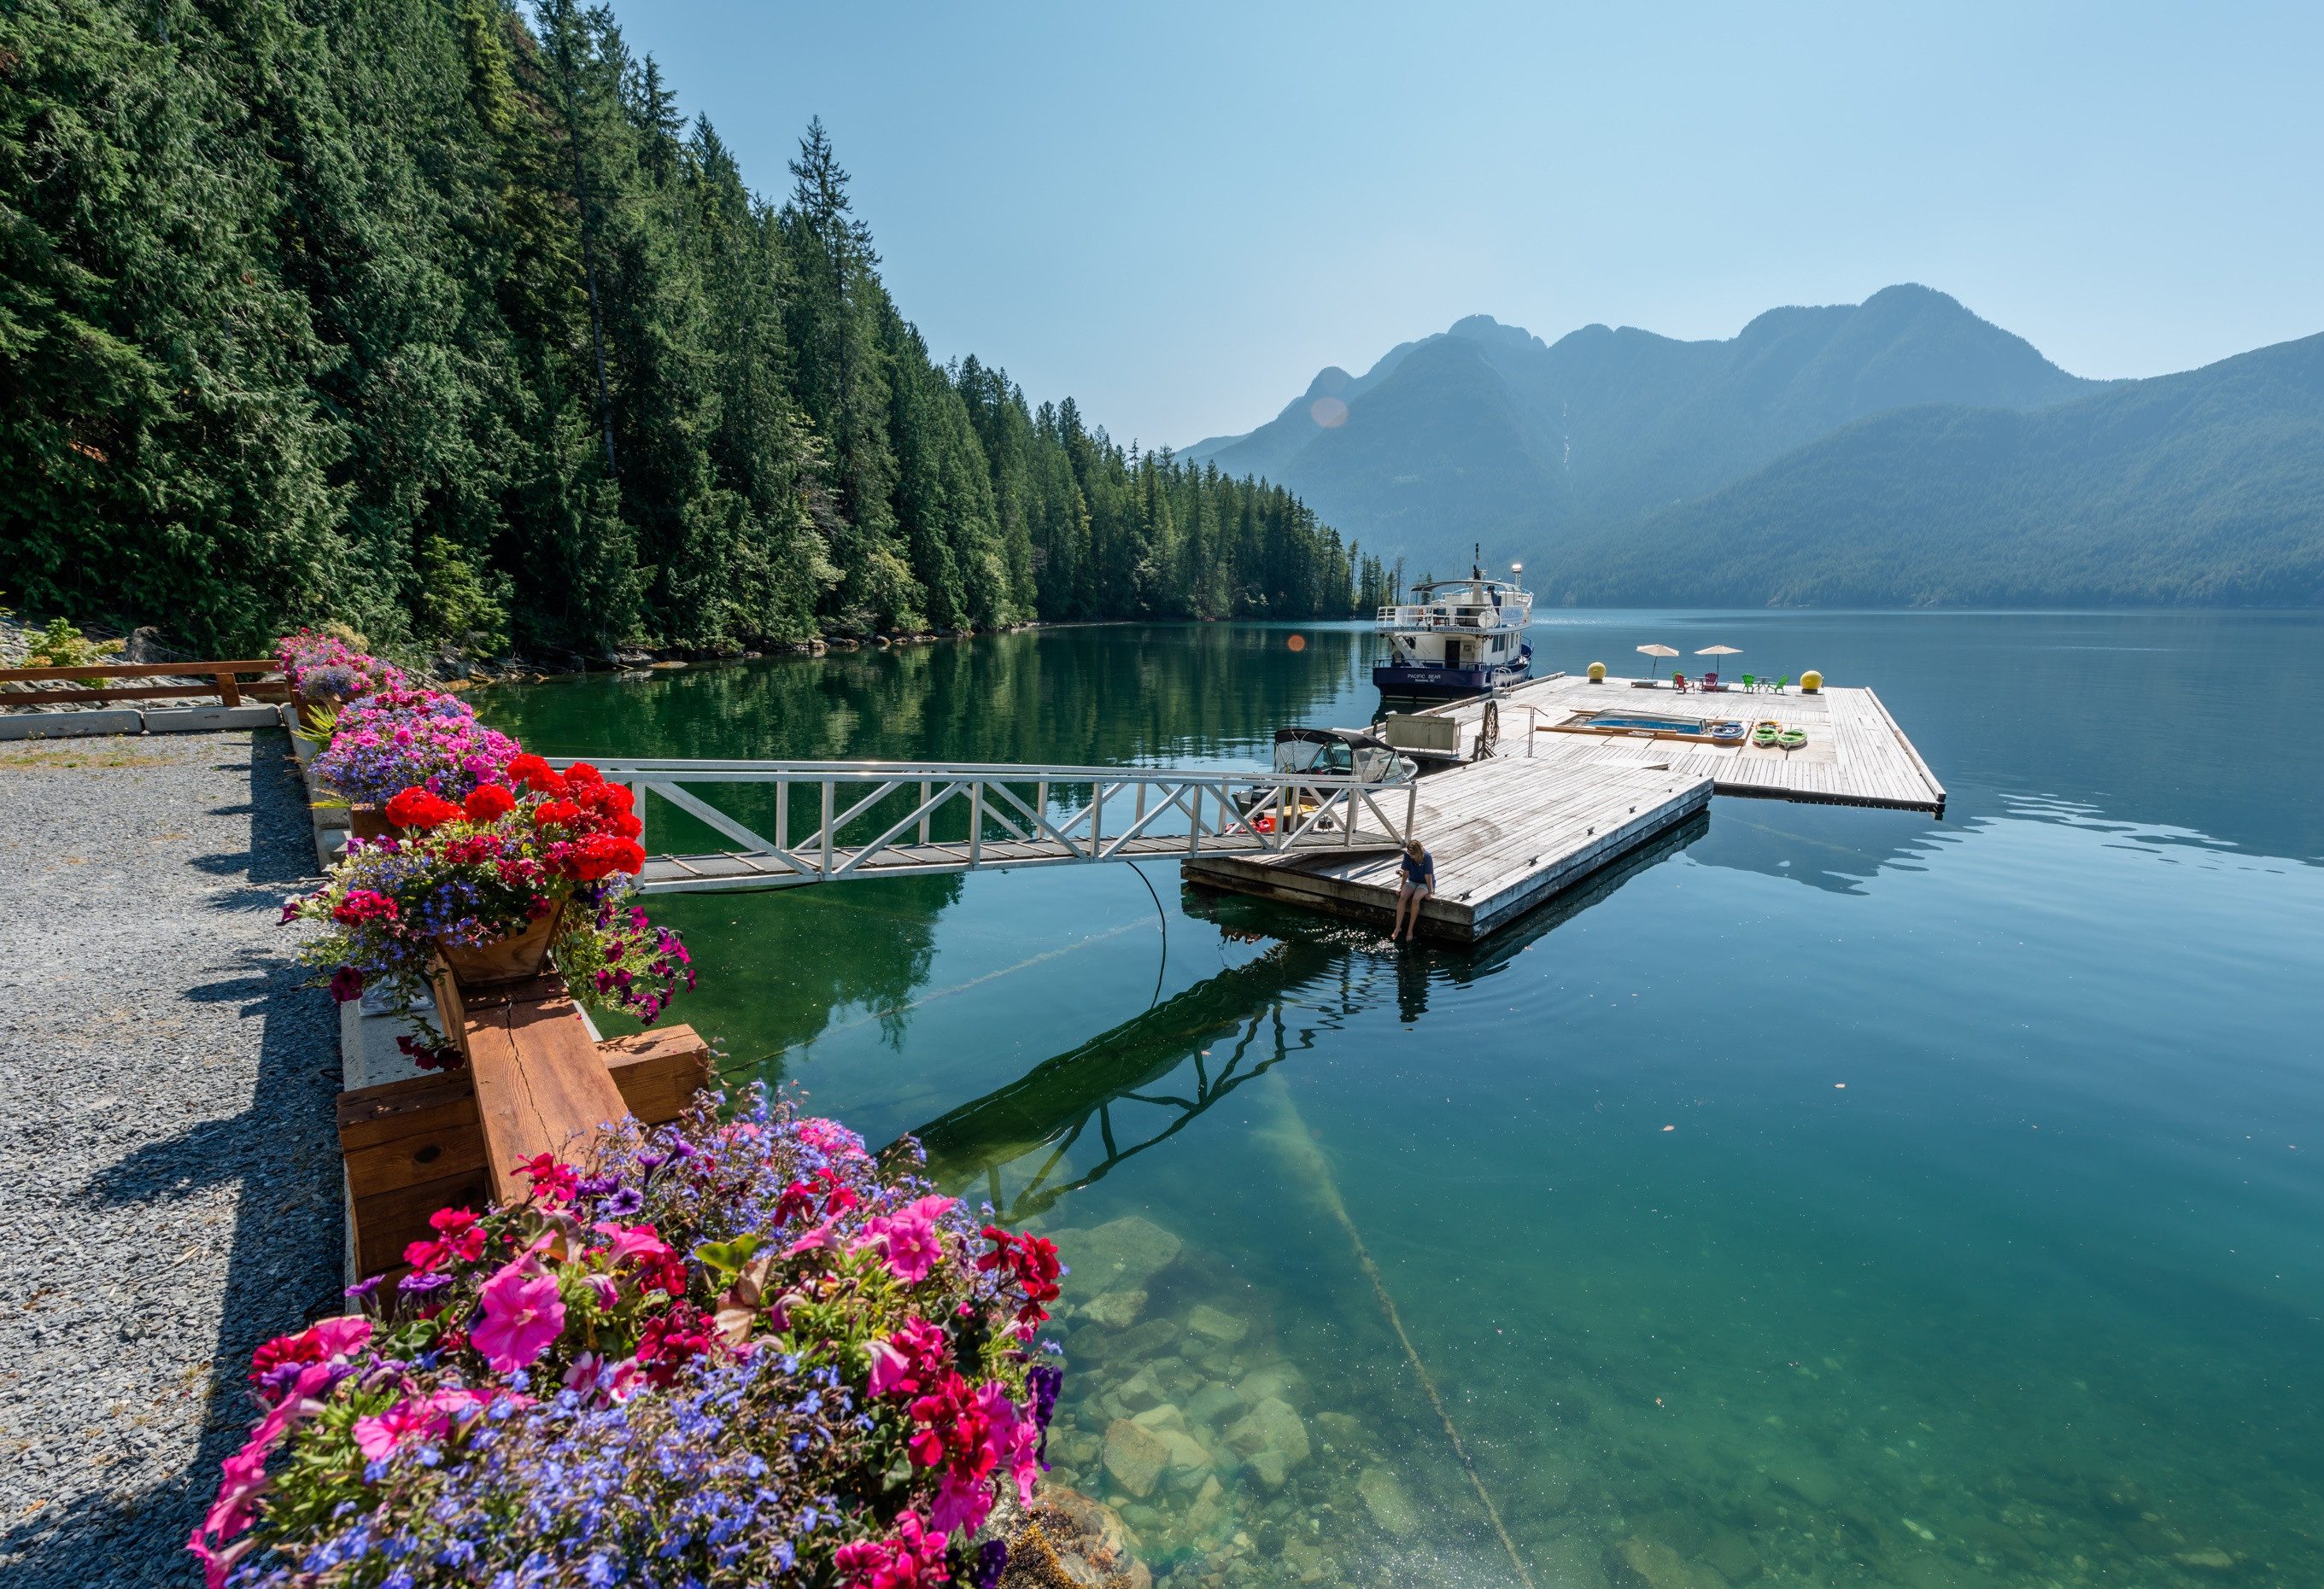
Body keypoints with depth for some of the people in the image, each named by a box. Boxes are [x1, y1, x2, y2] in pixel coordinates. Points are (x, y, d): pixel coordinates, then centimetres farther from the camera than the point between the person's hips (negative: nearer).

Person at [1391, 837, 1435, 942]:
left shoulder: (1427, 857, -24)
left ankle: (1410, 929, -20)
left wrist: (1430, 892, -16)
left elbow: (1428, 876, -20)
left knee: (1415, 899, -31)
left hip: (1425, 883, -4)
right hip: (1412, 881, 4)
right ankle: (1398, 927, -20)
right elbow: (1406, 872, -2)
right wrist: (1402, 887, 1)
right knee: (1402, 897, -24)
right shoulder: (1408, 855, -12)